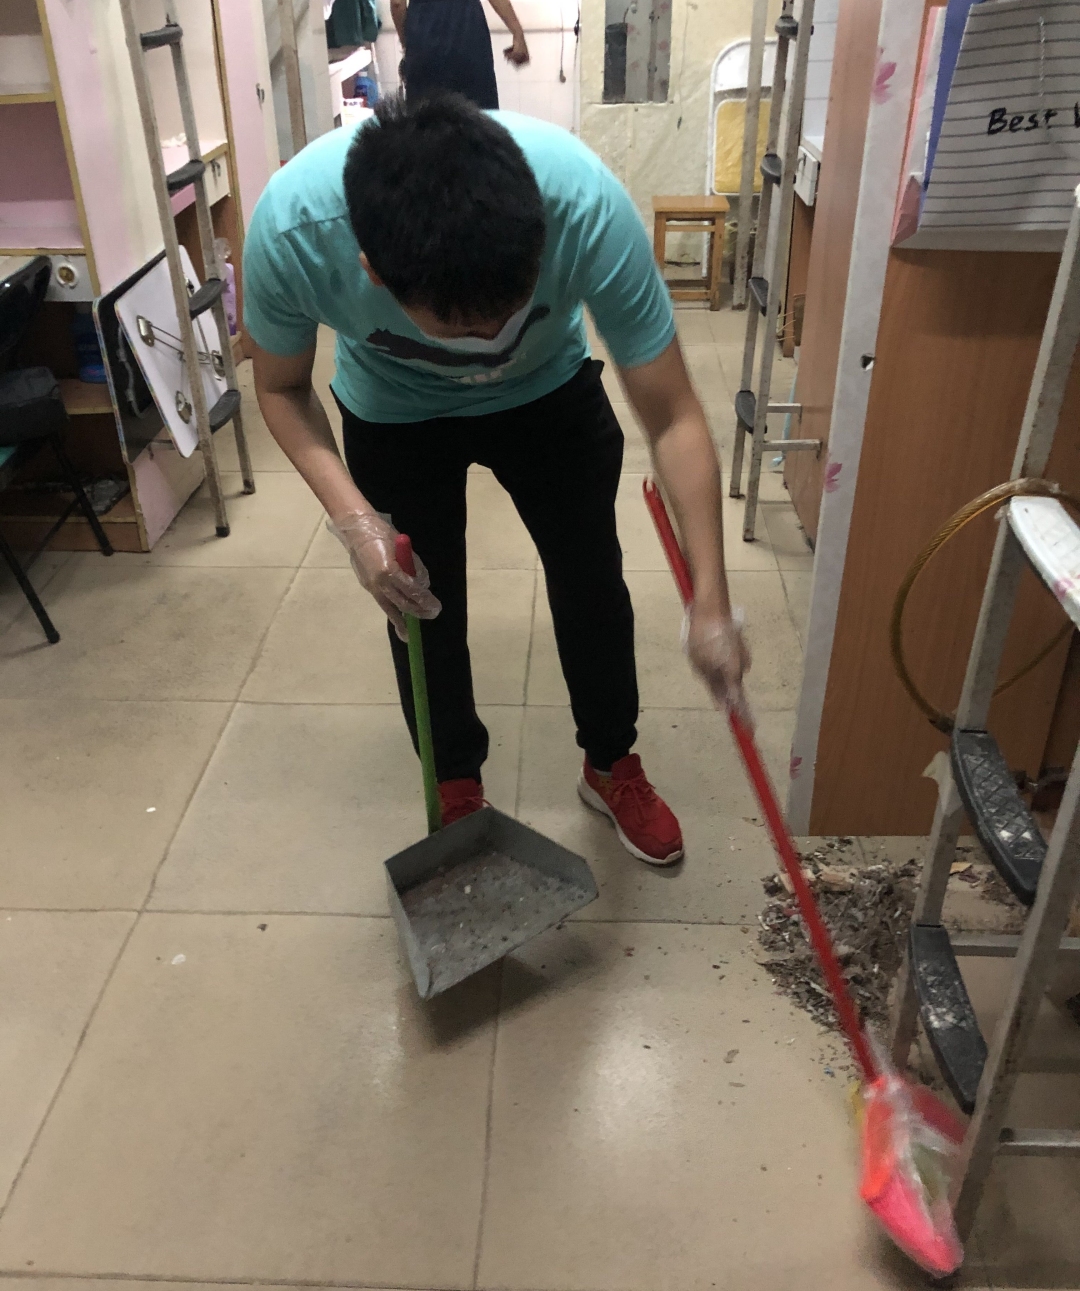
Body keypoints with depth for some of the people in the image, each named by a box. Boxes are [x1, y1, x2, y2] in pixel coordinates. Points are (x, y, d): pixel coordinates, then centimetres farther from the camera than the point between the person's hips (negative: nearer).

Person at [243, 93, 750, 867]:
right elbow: (283, 389, -16)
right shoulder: (290, 227, -38)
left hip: (548, 393, 1)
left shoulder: (588, 203, -40)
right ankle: (458, 789, 33)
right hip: (395, 415, 0)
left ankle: (612, 766, 35)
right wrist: (353, 518, -31)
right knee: (421, 608, 6)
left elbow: (674, 419, -31)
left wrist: (711, 604, -36)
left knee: (592, 583, 8)